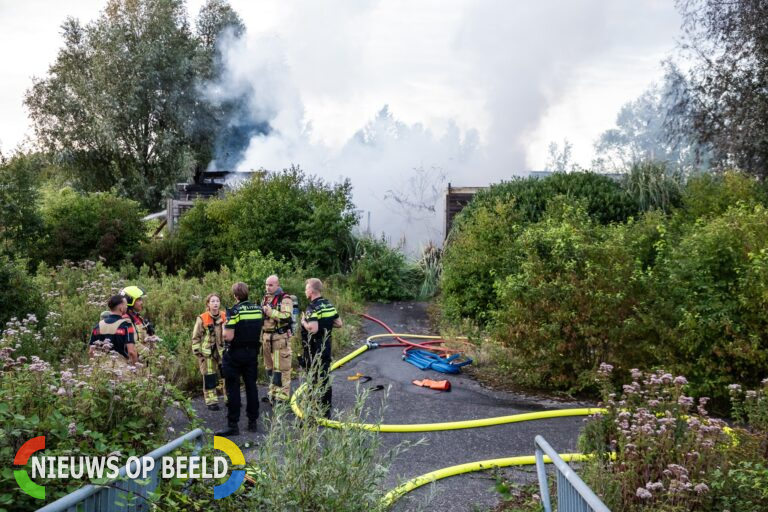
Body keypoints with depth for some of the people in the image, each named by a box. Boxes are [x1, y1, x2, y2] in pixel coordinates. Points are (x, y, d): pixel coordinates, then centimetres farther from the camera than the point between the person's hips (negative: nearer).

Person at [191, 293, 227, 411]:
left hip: (223, 351, 3)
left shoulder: (225, 317, 0)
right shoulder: (202, 319, -10)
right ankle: (211, 401, 13)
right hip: (208, 353, -3)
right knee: (209, 377, 3)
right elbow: (196, 337, -4)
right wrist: (197, 352, -8)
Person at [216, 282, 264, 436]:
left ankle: (233, 425, 2)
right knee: (251, 386, 12)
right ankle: (252, 422, 17)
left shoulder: (234, 311, -16)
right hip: (252, 352, 6)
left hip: (235, 354, -5)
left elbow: (228, 337, -20)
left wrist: (225, 327, -1)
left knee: (233, 389, 0)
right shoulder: (259, 309, 2)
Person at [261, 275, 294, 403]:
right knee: (269, 367, 16)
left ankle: (282, 396, 0)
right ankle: (273, 392, 27)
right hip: (266, 337, 8)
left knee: (281, 368, -5)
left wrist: (271, 312, -22)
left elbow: (287, 317, -22)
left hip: (280, 338, -8)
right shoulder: (265, 298, 15)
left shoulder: (285, 299, -10)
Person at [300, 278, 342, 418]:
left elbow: (313, 328, -30)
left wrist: (303, 322, -12)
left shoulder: (313, 307, -19)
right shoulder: (329, 305, 7)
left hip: (314, 352, -8)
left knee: (316, 381, 0)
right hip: (326, 349, 8)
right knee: (325, 379, 16)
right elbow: (339, 323, 11)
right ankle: (327, 411, 24)